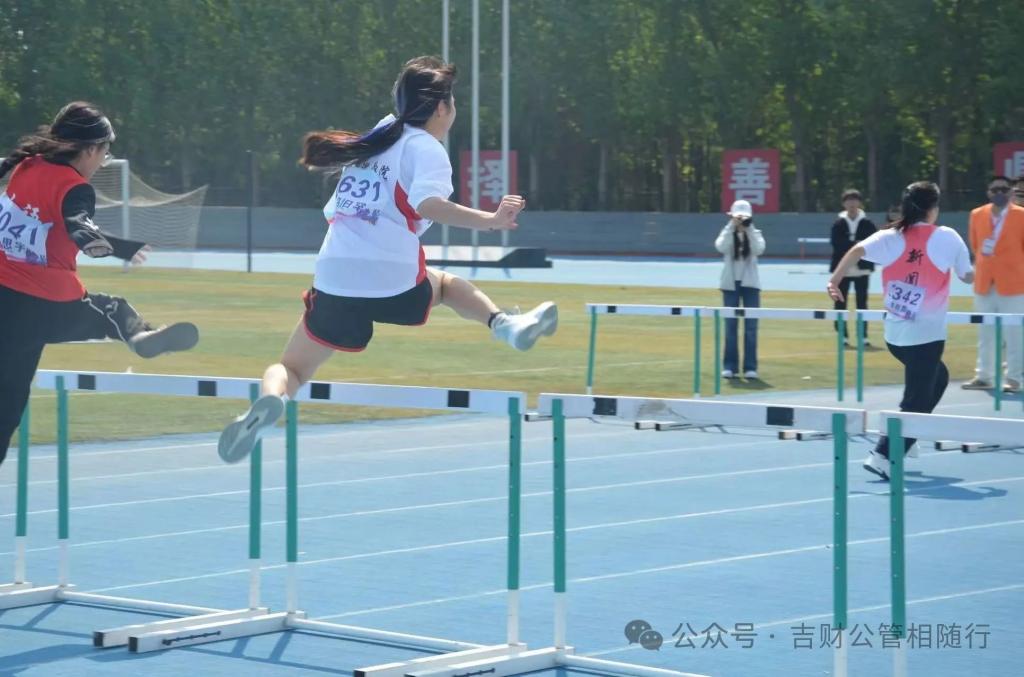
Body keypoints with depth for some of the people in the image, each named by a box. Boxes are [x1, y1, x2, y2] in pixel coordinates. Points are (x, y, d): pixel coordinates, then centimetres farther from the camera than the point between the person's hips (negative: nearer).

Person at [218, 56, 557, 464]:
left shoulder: (378, 136, 19)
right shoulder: (427, 149, 0)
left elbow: (333, 213, 26)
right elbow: (428, 204, -22)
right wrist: (489, 220, -24)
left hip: (334, 283, 3)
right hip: (395, 287, -3)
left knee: (290, 370, 9)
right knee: (449, 284, 31)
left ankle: (271, 400, -25)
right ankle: (504, 323, 7)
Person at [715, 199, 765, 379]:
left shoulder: (755, 234, 4)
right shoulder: (728, 233, 3)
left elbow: (758, 250, -16)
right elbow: (721, 247, -18)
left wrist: (749, 229, -19)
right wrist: (732, 226, -19)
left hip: (750, 283, 0)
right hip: (731, 283, 0)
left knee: (751, 326, -3)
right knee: (731, 325, 1)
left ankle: (750, 367, -1)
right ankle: (729, 366, 5)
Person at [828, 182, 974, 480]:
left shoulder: (891, 237, 2)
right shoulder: (947, 237, -5)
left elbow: (857, 250, -13)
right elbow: (967, 275, 4)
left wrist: (835, 280, -14)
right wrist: (979, 272, 25)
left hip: (895, 335, 6)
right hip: (925, 335, -6)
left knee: (936, 378, 27)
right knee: (916, 402, -1)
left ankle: (907, 439, 23)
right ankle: (882, 455, -11)